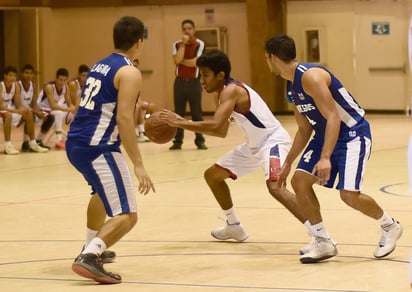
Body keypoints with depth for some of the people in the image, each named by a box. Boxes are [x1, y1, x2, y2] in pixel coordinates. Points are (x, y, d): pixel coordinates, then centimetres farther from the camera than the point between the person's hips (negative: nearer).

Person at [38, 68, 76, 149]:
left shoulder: (65, 87, -5)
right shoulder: (49, 87, -26)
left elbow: (69, 104, 0)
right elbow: (53, 106, -36)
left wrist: (74, 109, -23)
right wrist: (69, 109, -42)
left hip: (53, 110, 8)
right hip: (41, 110, -8)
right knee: (59, 113, -34)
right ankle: (59, 141, -31)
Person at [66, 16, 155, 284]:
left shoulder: (99, 66, 17)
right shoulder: (129, 72, -9)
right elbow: (124, 119, -20)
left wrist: (136, 106, 41)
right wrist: (139, 165, -20)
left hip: (75, 143, 9)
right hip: (97, 148, -9)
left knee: (103, 191, 37)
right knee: (127, 216, -10)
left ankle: (93, 248, 44)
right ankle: (89, 257, -28)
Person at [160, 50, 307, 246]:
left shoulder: (231, 90, -22)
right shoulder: (225, 92, 8)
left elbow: (214, 125, -36)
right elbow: (221, 132, 16)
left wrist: (180, 122, -29)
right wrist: (185, 124, 6)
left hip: (274, 140, -11)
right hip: (255, 146, 11)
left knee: (275, 187, -34)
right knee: (212, 175, 17)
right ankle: (234, 226, 32)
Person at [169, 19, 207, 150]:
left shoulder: (200, 44, -3)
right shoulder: (177, 44, 5)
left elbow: (195, 62, -15)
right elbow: (177, 60, -13)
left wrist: (181, 60, -6)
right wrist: (183, 44, -12)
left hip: (194, 82, -2)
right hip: (180, 82, 2)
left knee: (197, 113, 0)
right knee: (178, 112, 4)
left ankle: (200, 140, 5)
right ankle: (178, 141, 8)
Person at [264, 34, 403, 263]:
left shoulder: (310, 76, -23)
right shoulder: (291, 87, 7)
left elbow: (333, 118, -29)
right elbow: (304, 129, 16)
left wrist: (325, 158, -36)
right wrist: (288, 163, 17)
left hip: (353, 133, -9)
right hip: (326, 134, 9)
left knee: (349, 194, -18)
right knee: (299, 181, -6)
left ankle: (390, 227, 10)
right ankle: (323, 242, 2)